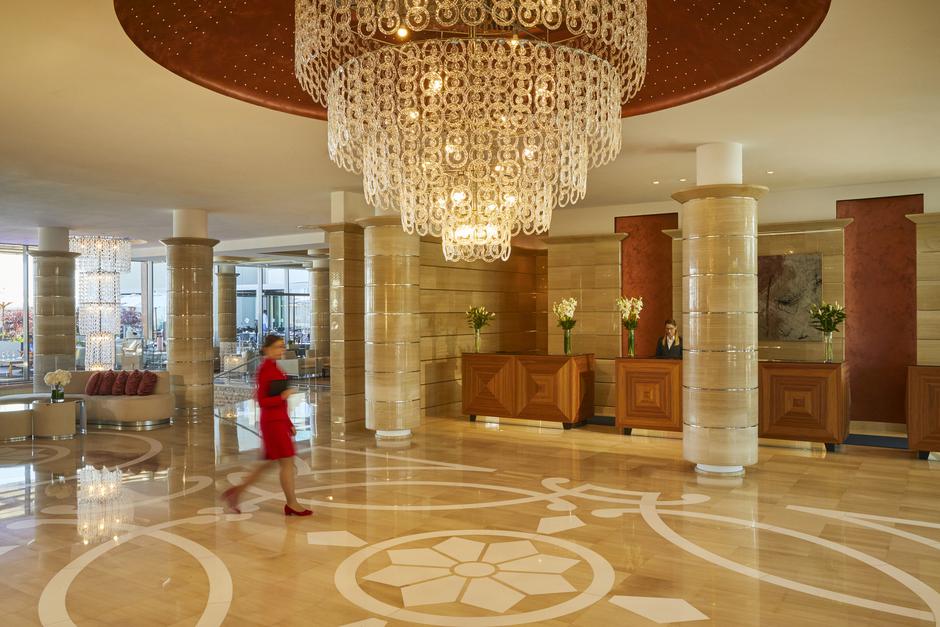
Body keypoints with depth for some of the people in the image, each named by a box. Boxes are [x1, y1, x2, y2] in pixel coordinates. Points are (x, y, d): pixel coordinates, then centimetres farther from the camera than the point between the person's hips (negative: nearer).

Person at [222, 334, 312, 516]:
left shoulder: (275, 368, 13)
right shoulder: (265, 370, -14)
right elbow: (262, 401, -16)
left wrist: (289, 424, 20)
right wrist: (282, 397, -29)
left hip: (279, 421, 10)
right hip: (272, 422, -10)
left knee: (270, 462, 16)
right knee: (287, 462, -2)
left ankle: (237, 491, 24)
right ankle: (291, 504, 10)